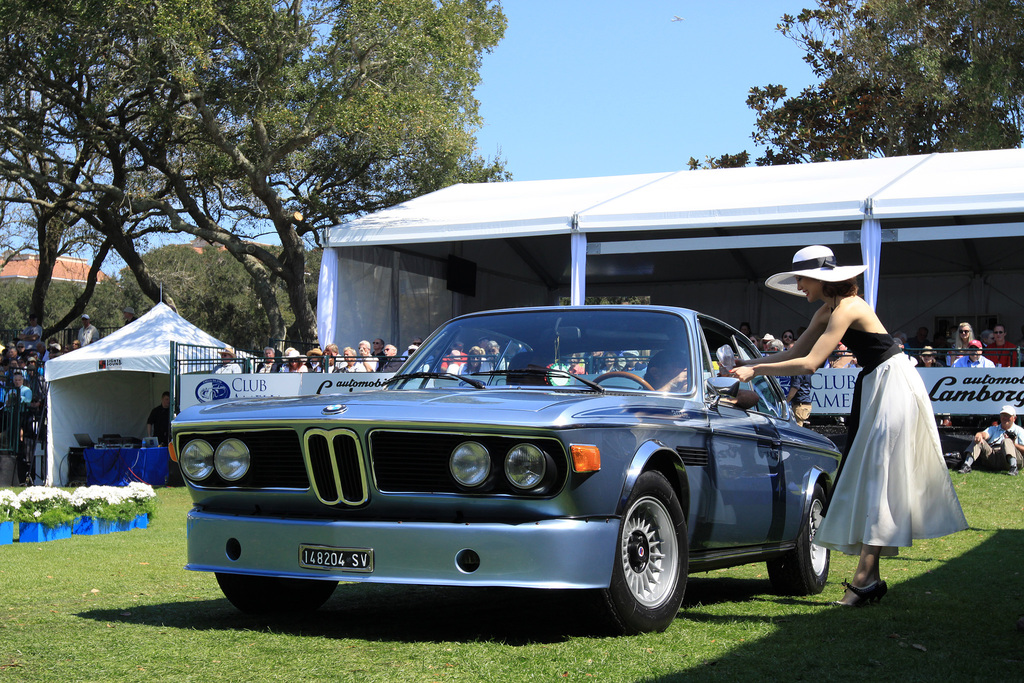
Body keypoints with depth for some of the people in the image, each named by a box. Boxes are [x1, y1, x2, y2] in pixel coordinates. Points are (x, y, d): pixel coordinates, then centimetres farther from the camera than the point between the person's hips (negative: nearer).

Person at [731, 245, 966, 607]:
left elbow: (809, 363, -25)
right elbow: (794, 353, 13)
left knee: (879, 476, -13)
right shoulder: (827, 311, 9)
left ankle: (865, 577, -15)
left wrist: (755, 371, -21)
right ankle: (870, 577, 8)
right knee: (865, 475, 7)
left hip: (892, 384, -10)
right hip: (873, 386, 10)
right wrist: (748, 363, 4)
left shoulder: (847, 307, -21)